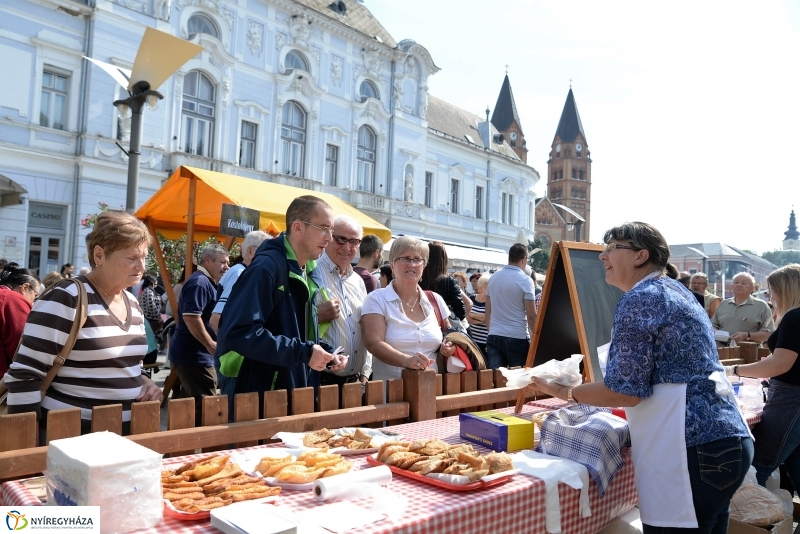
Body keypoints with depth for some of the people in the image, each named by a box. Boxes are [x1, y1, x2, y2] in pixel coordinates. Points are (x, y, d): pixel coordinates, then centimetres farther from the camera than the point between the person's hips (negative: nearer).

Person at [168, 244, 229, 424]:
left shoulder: (206, 282, 18)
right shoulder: (200, 282, -16)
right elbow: (191, 317, -26)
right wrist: (211, 345, -20)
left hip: (190, 353, 11)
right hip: (194, 355, -11)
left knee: (193, 404, 16)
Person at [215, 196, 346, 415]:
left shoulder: (311, 273, 9)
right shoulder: (266, 268, -19)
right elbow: (240, 332, -29)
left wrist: (325, 353, 1)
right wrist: (304, 352, -25)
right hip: (263, 400, -8)